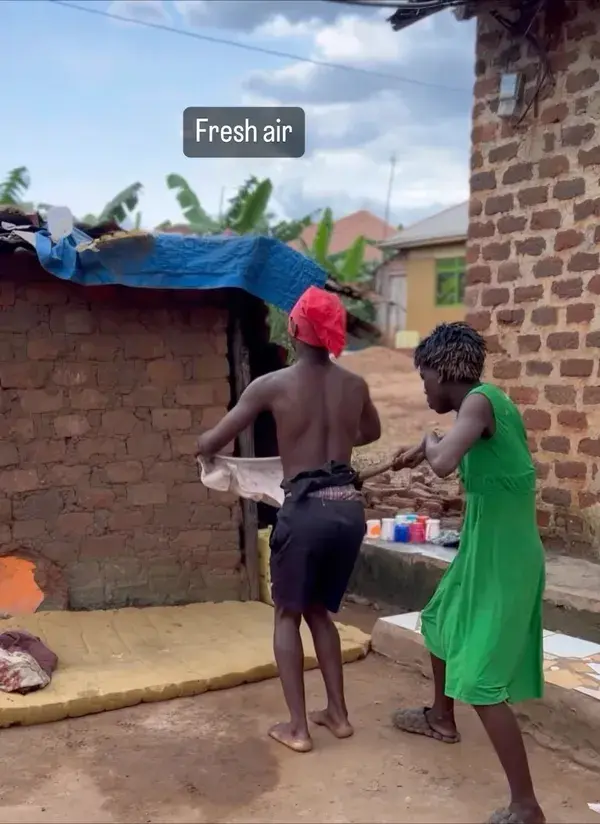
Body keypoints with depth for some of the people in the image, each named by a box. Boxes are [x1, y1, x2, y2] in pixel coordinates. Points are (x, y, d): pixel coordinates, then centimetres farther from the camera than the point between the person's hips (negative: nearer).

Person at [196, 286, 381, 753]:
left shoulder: (272, 385, -5)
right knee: (320, 610, 23)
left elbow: (211, 443, 1)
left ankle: (297, 727, 13)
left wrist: (204, 450, 24)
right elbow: (372, 433, 30)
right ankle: (338, 713, 27)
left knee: (288, 615, 13)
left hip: (306, 509, -4)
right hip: (349, 507, 4)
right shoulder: (355, 386, 8)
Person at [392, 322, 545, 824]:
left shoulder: (480, 400, -19)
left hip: (504, 557, -10)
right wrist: (424, 450, 40)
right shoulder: (480, 404, 9)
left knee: (480, 682, -10)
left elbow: (444, 465, -34)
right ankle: (442, 719, 51)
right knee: (441, 623, 29)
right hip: (483, 549, 10)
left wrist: (431, 446, -14)